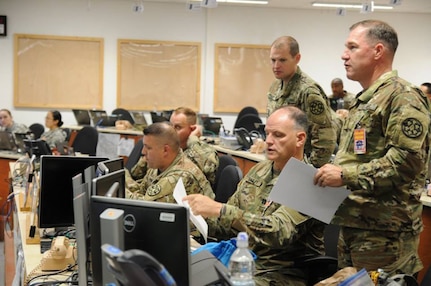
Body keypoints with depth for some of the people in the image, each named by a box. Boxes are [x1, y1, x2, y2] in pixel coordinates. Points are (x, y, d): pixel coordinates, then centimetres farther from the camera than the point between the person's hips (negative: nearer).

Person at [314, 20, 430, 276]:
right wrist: (334, 172, 9)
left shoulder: (402, 96, -13)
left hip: (384, 231, -10)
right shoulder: (364, 100, 18)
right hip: (353, 224, 10)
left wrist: (346, 176, -22)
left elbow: (407, 159, -23)